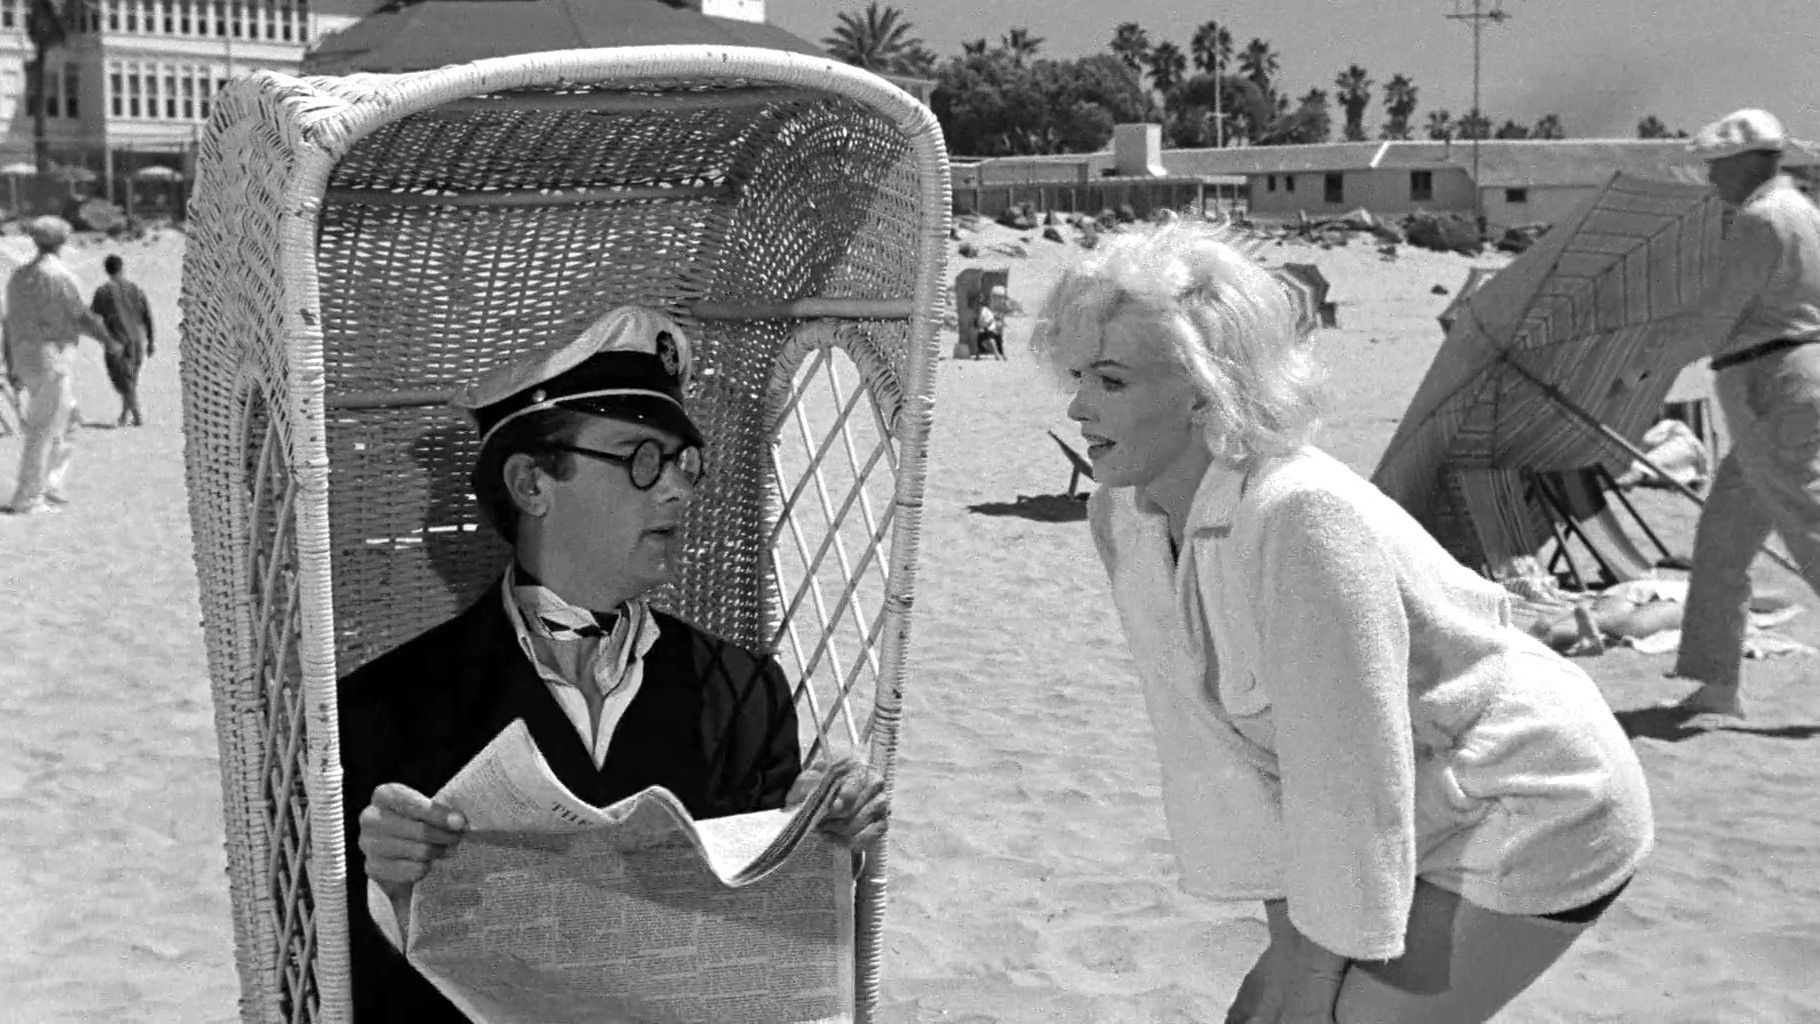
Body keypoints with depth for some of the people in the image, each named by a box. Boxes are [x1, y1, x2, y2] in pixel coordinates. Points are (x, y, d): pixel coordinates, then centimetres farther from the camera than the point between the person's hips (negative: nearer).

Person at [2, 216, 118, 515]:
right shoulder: (59, 276, -12)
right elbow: (82, 318, -11)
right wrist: (109, 340, 5)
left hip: (25, 356, 8)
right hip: (54, 356, -8)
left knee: (68, 424, 19)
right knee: (43, 431, -5)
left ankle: (49, 486, 15)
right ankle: (27, 499, -4)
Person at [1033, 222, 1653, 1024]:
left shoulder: (1302, 517, -33)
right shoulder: (1121, 515, -9)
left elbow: (1351, 772, -27)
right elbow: (1205, 731, -2)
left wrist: (1320, 958, -17)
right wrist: (1286, 918, 1)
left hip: (1535, 818, -7)